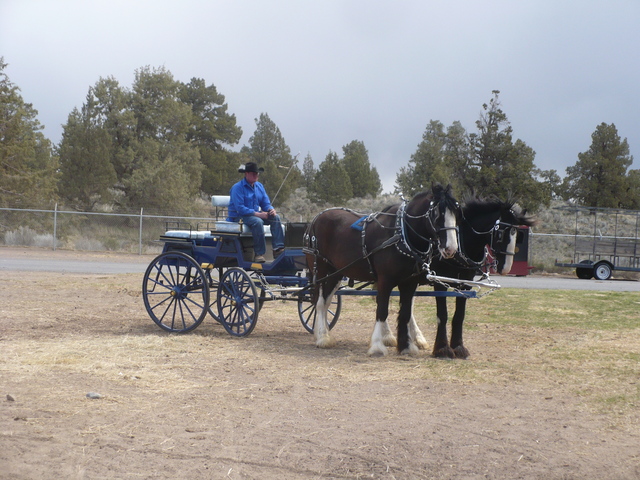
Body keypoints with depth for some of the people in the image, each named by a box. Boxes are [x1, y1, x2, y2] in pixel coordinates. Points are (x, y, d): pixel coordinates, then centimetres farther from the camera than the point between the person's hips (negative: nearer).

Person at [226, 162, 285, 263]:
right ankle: (259, 254, -34)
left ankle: (278, 248, -22)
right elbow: (240, 208, -21)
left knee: (275, 217, -13)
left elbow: (266, 203, 13)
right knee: (257, 221, -36)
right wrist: (258, 214, -27)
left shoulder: (259, 186, 11)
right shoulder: (238, 187, -13)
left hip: (255, 214, 7)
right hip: (239, 217, -7)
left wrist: (271, 209, -13)